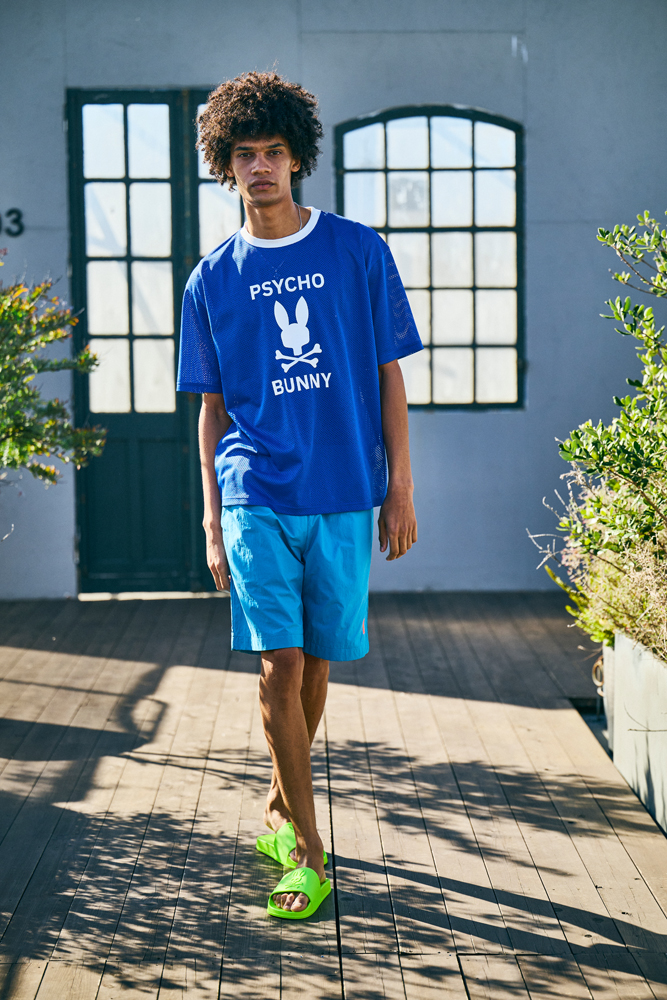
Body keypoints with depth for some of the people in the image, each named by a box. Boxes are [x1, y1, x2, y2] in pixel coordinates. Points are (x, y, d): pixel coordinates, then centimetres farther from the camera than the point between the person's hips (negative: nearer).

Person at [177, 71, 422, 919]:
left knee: (317, 663, 10)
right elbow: (212, 408, 10)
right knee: (280, 665, -8)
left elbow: (390, 376, 6)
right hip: (256, 495, 0)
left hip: (344, 496, 1)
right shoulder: (213, 279, 6)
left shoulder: (359, 253, 4)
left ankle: (279, 804, 33)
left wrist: (400, 489, 1)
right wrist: (213, 519, 7)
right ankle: (306, 851, 0)